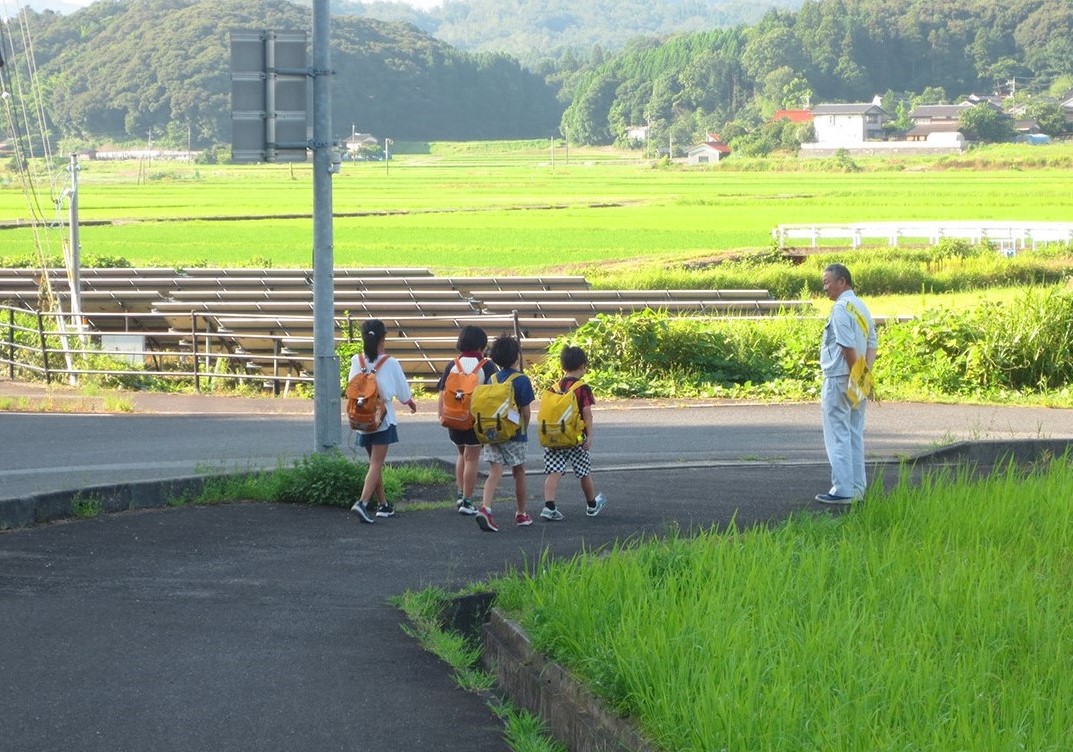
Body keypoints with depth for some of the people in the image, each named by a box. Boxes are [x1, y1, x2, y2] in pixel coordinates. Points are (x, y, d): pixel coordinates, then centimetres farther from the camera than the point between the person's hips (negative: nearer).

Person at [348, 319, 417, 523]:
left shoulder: (356, 361, -3)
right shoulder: (390, 364, -10)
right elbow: (403, 392, 0)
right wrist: (411, 403, 22)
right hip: (383, 419, -4)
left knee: (374, 462, 16)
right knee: (376, 463, -5)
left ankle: (383, 504, 24)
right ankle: (363, 502, -22)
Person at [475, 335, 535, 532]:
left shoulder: (492, 379, 4)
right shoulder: (521, 380, -10)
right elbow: (525, 411, -10)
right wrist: (524, 431, 7)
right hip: (514, 434, -3)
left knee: (494, 472, -2)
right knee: (519, 473, 13)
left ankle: (485, 508, -24)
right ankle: (521, 514, 24)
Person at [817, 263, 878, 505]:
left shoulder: (841, 308, -14)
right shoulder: (862, 308, 16)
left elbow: (848, 347, -21)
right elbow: (872, 345, 14)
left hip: (840, 379, -9)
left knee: (838, 436, -6)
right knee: (855, 436, 13)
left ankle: (842, 490, -7)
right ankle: (857, 488, 15)